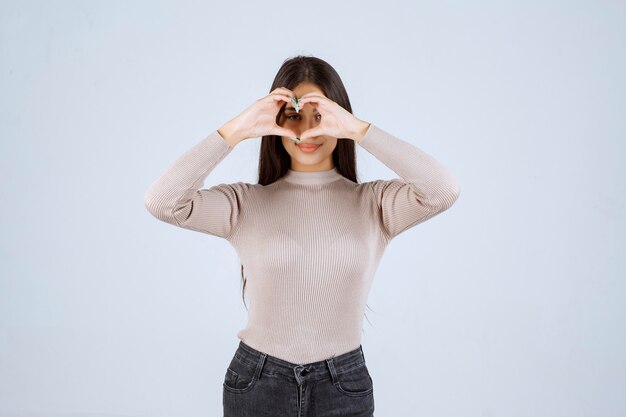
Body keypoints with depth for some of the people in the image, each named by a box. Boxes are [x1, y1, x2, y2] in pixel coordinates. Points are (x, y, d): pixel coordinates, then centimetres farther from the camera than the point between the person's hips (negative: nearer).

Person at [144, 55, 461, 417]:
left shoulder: (374, 202, -3)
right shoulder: (246, 203, -3)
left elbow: (444, 191, -21)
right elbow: (161, 202, -16)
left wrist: (359, 129, -24)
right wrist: (235, 131, -20)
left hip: (344, 387, 0)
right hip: (256, 385, 0)